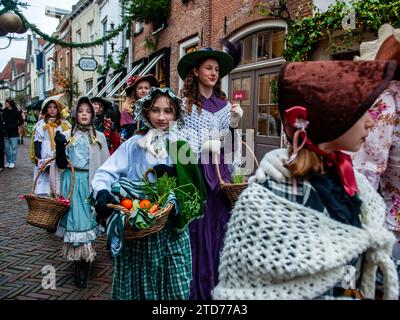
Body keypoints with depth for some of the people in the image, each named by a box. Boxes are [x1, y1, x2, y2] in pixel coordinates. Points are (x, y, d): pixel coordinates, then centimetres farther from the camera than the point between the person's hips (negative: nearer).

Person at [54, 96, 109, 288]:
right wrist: (59, 146, -16)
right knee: (76, 219, -3)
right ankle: (81, 266, 6)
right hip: (72, 183, 0)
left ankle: (82, 266, 11)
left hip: (91, 183, 0)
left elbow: (105, 165, 7)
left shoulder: (99, 137, 6)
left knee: (86, 220, -1)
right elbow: (61, 164, 1)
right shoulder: (66, 136, 5)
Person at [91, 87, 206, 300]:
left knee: (175, 286, 12)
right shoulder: (133, 145, -3)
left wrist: (174, 174, -17)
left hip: (171, 231, 1)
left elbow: (194, 189, 0)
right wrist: (102, 193, -26)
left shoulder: (181, 147, 3)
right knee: (137, 286, 15)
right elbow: (104, 173, -7)